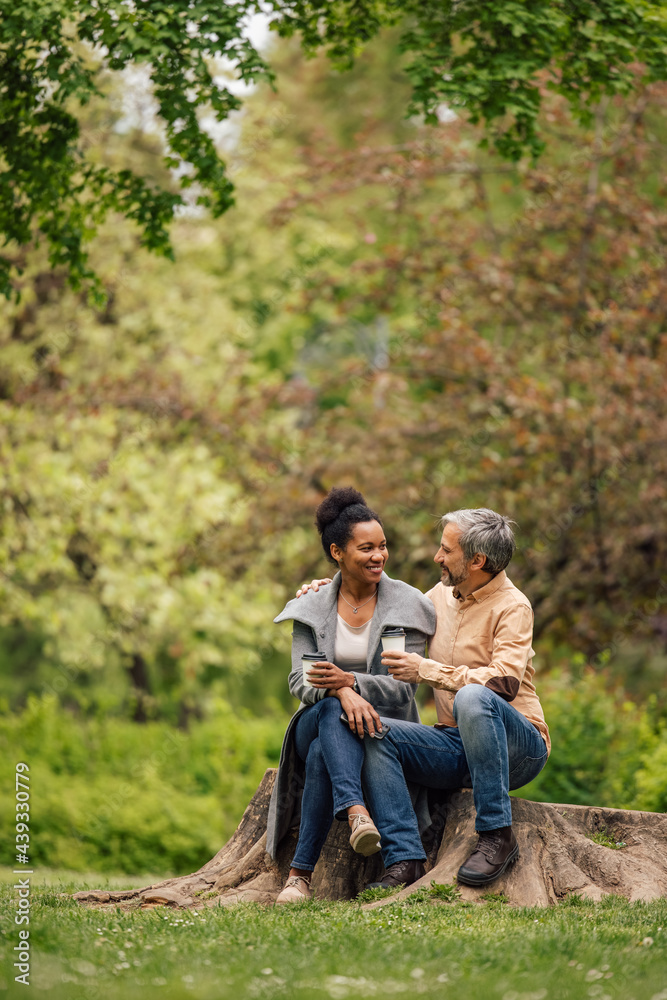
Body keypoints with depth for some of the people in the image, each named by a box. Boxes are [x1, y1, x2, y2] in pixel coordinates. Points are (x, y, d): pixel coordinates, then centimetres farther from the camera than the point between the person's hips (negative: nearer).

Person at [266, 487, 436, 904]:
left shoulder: (408, 606, -2)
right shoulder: (313, 608, 4)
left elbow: (405, 686, -8)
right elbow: (300, 680, -7)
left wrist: (350, 681, -27)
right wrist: (342, 694, -31)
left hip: (382, 727, -1)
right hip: (317, 724, 1)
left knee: (322, 756, -35)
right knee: (334, 710, -37)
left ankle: (302, 871, -36)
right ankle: (356, 811, -58)